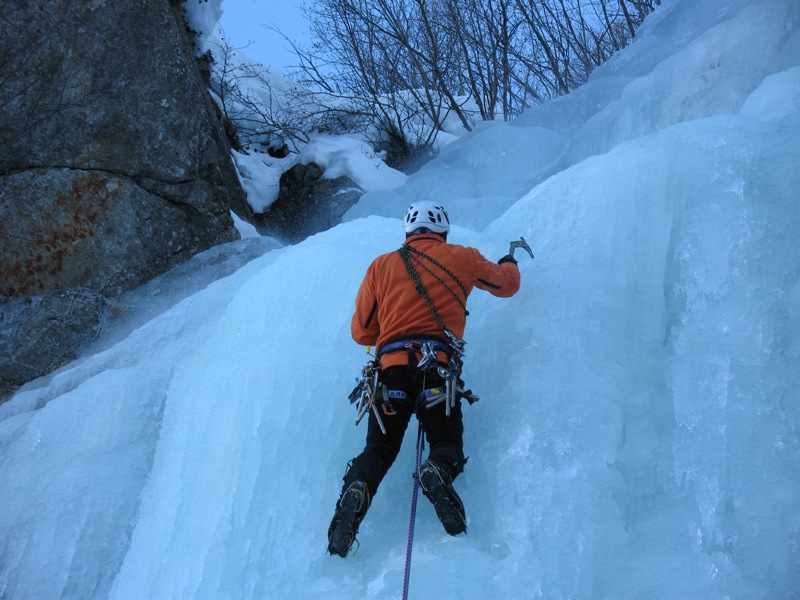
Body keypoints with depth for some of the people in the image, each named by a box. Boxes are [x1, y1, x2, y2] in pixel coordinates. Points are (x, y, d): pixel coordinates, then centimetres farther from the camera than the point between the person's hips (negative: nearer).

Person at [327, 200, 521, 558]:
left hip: (391, 371, 1)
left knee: (378, 450, 9)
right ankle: (437, 472, -26)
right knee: (448, 445, 10)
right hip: (438, 371, -1)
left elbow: (362, 332, 15)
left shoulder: (381, 265, 16)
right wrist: (509, 262, 54)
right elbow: (507, 284, 32)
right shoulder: (461, 258, 15)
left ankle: (356, 489, -24)